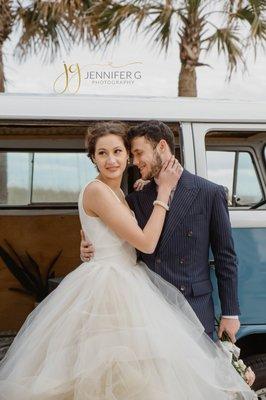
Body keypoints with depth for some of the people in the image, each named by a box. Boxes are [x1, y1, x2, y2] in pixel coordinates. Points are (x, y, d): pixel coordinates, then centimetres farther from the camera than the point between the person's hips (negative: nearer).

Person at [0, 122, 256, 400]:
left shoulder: (116, 192, 11)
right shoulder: (97, 191, -18)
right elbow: (147, 243, -19)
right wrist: (163, 191, -12)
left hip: (126, 285, 9)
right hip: (108, 289, -9)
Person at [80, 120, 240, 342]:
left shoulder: (211, 193, -2)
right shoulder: (135, 199, 8)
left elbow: (225, 257, 0)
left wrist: (231, 313, -1)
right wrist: (90, 251, -6)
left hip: (193, 309, -3)